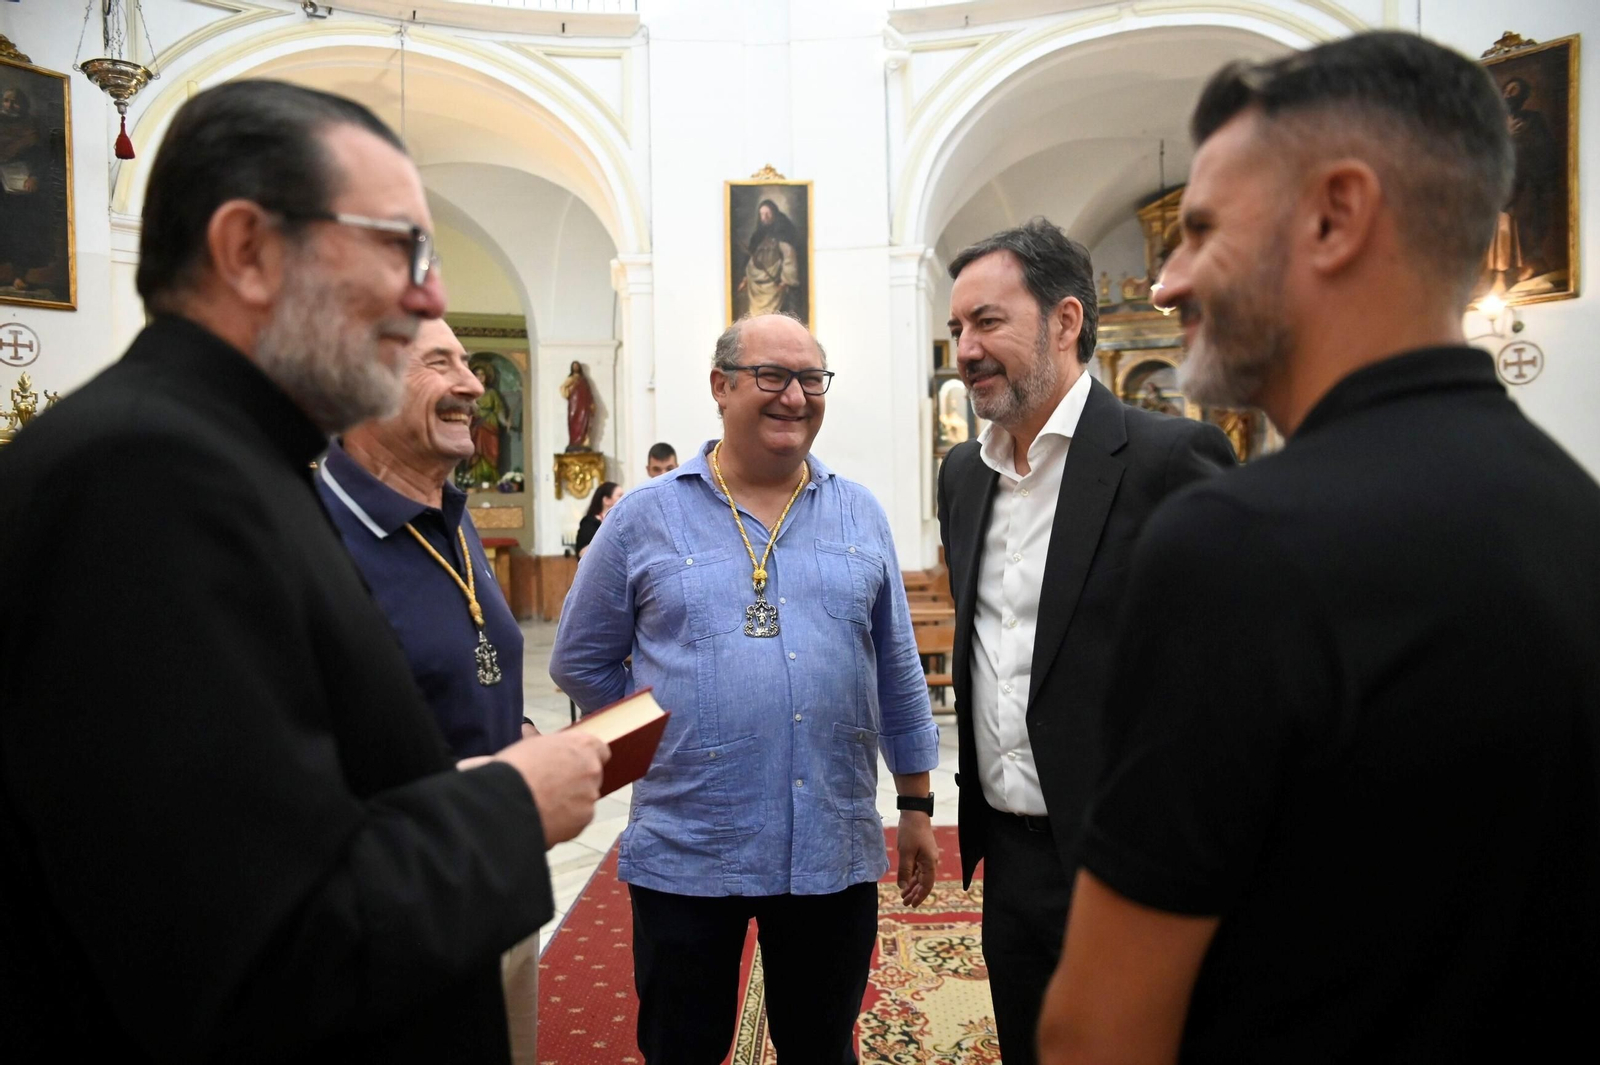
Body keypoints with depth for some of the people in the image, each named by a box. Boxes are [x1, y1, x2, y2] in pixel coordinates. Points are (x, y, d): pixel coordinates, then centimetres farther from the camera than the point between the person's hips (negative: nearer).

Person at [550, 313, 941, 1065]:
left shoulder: (860, 515, 3)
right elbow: (578, 663, 5)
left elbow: (899, 673, 8)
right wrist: (662, 729, 0)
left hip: (834, 852, 2)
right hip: (685, 853, -1)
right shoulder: (646, 516, -3)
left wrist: (917, 804, 10)